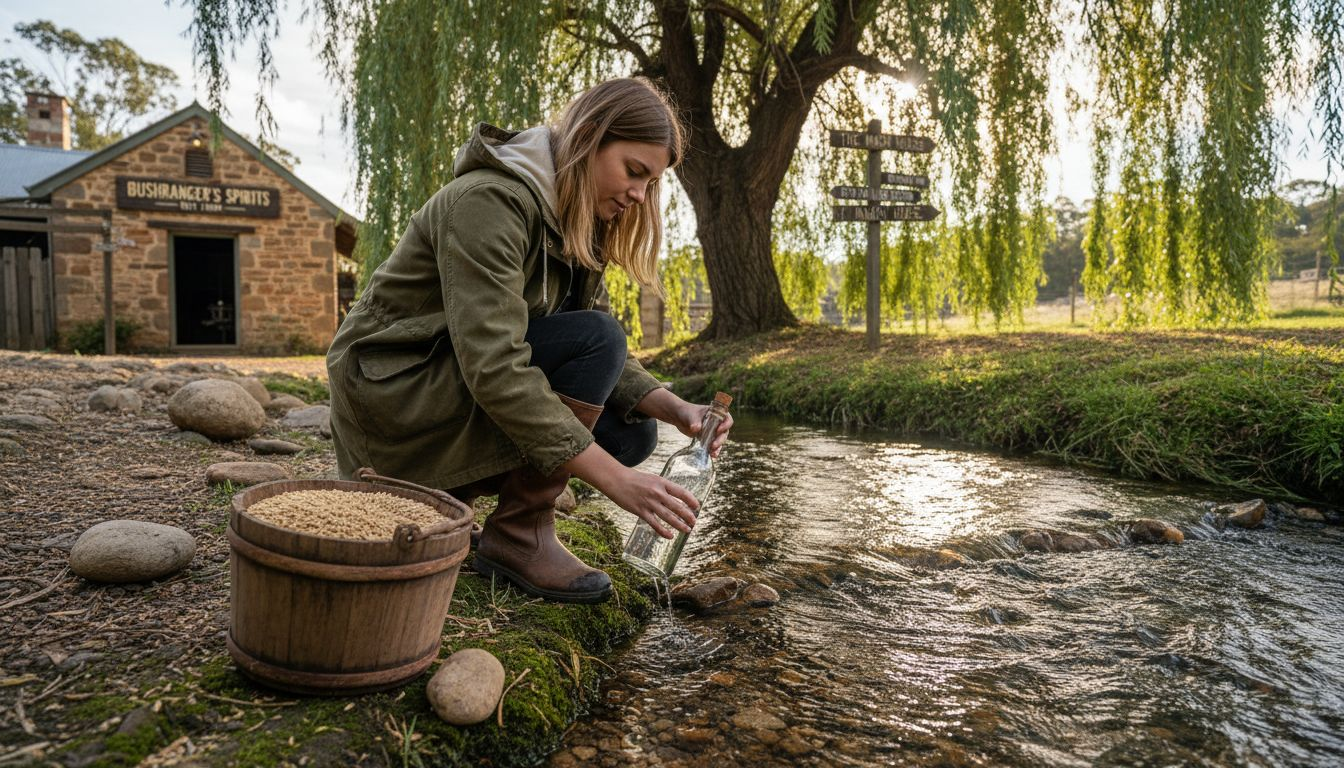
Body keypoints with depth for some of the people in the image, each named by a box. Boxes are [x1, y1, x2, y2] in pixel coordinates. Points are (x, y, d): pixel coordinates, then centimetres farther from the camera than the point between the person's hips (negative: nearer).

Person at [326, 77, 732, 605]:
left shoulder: (575, 225, 6)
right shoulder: (490, 199, -23)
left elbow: (601, 359, 4)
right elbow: (494, 366, -32)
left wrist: (674, 409, -15)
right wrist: (614, 478, -34)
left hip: (461, 386, 9)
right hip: (389, 387, -9)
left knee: (630, 431, -2)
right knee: (596, 337, -23)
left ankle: (444, 493, 8)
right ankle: (520, 534, -13)